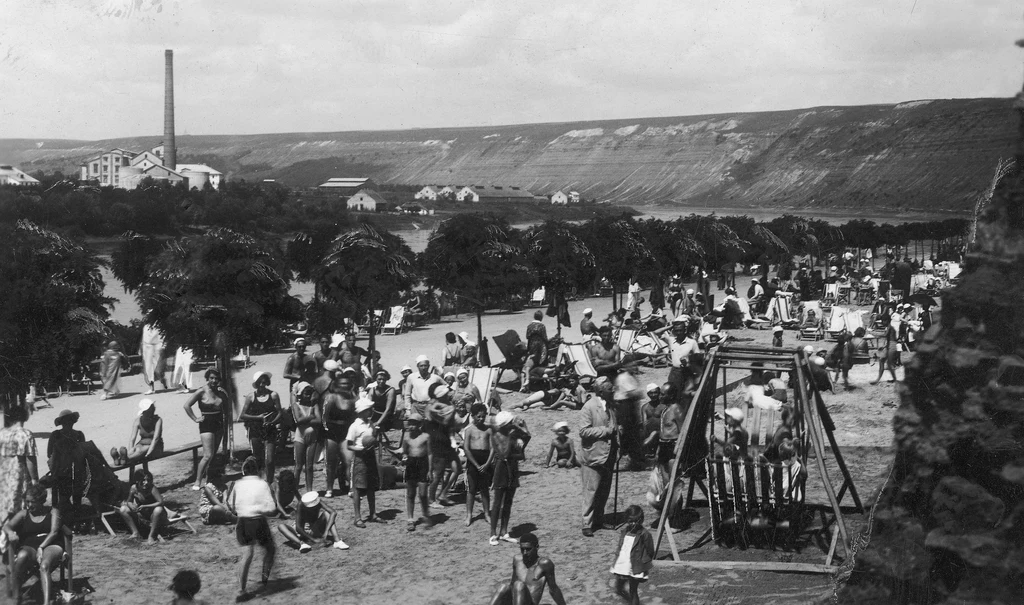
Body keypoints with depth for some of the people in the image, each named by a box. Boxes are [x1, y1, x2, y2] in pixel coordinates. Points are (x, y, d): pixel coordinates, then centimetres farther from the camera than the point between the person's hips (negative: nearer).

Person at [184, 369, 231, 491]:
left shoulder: (221, 392, 4)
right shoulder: (201, 392, -11)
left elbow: (227, 405, 22)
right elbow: (186, 406, -13)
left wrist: (225, 415, 7)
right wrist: (195, 419, -11)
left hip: (219, 425, 6)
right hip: (207, 425, -6)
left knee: (213, 454, 10)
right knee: (208, 455, -13)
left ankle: (205, 478, 22)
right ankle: (198, 482, -7)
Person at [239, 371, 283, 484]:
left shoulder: (273, 395, 2)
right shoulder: (251, 396, 1)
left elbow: (279, 413, 1)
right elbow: (242, 416, -1)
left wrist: (272, 422, -17)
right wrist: (258, 417, -11)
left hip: (270, 431, 0)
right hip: (255, 432, 1)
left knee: (269, 461, -9)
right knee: (257, 461, 6)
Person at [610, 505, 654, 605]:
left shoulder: (644, 535, -14)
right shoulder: (624, 531, 3)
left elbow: (650, 553, -9)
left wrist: (646, 570, -9)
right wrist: (615, 564, 14)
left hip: (635, 570, -6)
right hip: (621, 568, 6)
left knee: (633, 592, 3)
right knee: (618, 589, 18)